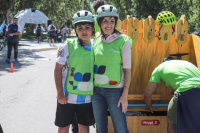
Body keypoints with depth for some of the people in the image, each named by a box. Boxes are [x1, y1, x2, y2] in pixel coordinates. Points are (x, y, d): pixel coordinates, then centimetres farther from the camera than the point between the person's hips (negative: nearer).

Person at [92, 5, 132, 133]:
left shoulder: (123, 41, -6)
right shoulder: (96, 40, 7)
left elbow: (127, 69, -6)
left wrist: (125, 95, -10)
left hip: (115, 90, -4)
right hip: (97, 90, 5)